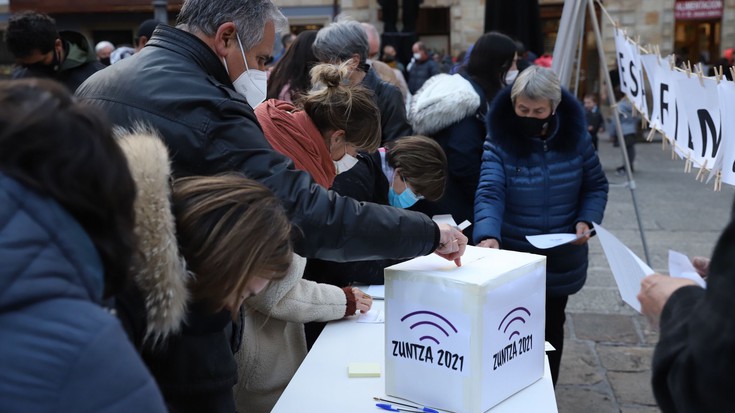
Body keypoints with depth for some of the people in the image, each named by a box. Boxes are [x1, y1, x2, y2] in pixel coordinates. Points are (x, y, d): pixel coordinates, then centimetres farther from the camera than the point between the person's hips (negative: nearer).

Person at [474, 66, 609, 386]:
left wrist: (586, 220, -12)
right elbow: (489, 193, -25)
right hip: (514, 258, -2)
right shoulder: (499, 141, -13)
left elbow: (596, 186, 6)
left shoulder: (576, 137, -5)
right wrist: (488, 235, -42)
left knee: (551, 327, 18)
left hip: (563, 260, 3)